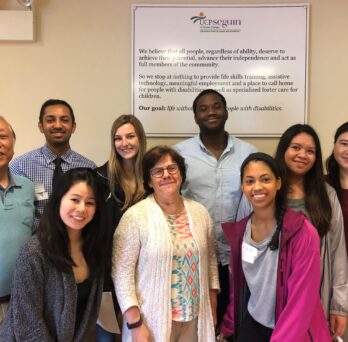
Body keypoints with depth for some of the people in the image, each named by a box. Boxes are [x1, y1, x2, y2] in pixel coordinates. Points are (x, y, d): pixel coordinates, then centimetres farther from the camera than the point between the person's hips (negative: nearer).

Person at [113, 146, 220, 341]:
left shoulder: (200, 213, 2)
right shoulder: (135, 216, -13)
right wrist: (135, 324, -14)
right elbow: (122, 272, -13)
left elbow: (210, 260, 9)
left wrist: (213, 309, 8)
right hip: (153, 321, -4)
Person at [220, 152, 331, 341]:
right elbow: (237, 284, 6)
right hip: (252, 324, 4)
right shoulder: (238, 230, -5)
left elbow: (301, 300, -20)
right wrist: (227, 326, 8)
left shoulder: (303, 232, -21)